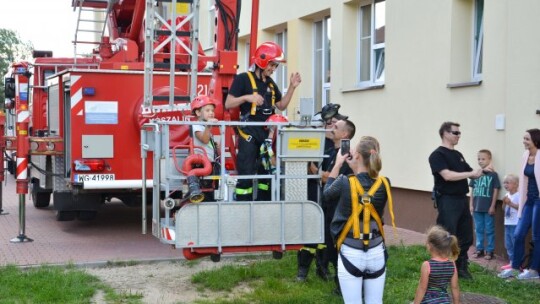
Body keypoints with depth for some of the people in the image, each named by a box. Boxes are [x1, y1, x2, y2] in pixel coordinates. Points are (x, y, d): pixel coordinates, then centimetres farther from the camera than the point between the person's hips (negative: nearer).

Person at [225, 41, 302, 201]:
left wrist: (292, 87, 7)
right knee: (246, 174, -9)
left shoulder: (270, 83, 15)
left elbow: (281, 105, 17)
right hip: (249, 134, -7)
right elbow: (228, 104, -9)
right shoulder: (243, 79, -6)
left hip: (267, 133, 7)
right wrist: (246, 97, -23)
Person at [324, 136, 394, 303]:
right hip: (376, 253, 3)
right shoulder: (384, 184, -7)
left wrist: (337, 165, 11)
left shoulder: (345, 183, -15)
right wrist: (356, 168, 10)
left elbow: (327, 194, 6)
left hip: (351, 254, -3)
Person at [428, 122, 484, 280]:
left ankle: (461, 267, 24)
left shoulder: (458, 154, 17)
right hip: (447, 201, -8)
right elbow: (447, 175, -22)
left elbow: (470, 173, 21)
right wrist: (471, 173, -18)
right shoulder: (437, 155, -9)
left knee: (466, 237, 12)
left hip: (462, 200, 8)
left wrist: (482, 171, -1)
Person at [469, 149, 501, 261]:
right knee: (479, 229, 13)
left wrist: (492, 206, -8)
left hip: (488, 208, -4)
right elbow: (472, 190, 9)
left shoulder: (493, 174, -7)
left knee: (489, 230, 5)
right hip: (477, 207, 4)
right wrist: (471, 205, 6)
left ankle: (490, 250, 13)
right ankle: (479, 249, 23)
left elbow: (496, 191, -6)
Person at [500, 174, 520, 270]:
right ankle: (511, 262, 20)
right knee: (508, 244, 12)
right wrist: (504, 203, -2)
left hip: (515, 224, -9)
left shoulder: (518, 195, -11)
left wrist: (510, 203, -21)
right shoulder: (507, 195, 13)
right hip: (507, 223, 9)